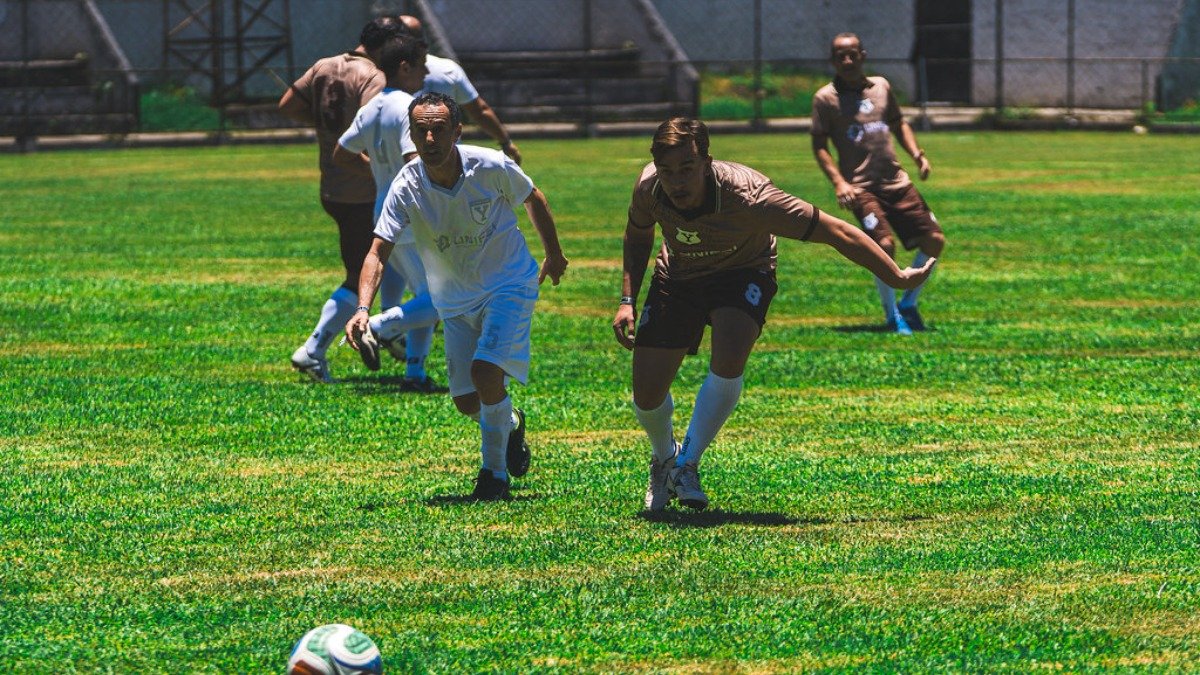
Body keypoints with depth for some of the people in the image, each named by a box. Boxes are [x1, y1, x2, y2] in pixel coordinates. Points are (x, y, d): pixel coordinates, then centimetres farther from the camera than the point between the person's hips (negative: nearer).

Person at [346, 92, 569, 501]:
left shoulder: (491, 168, -20)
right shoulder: (407, 188, -19)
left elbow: (533, 200, 1)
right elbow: (378, 252, -22)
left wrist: (553, 254, 13)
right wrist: (363, 308, -38)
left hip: (509, 284, -3)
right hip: (455, 300, 3)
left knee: (485, 370, -23)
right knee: (466, 401, 6)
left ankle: (495, 472, -6)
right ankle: (511, 424, 42)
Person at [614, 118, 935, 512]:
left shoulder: (747, 196, -38)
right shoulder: (649, 189, -25)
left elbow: (836, 232, -30)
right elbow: (638, 235, 2)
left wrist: (898, 277, -25)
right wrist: (627, 300, -8)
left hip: (741, 274, -3)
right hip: (677, 276, 3)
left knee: (728, 361, -32)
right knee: (646, 393, -7)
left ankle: (686, 465, -11)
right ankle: (664, 459, 29)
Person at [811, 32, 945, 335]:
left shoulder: (881, 87, 14)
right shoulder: (825, 98, 0)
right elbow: (819, 145, -2)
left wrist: (917, 155, 9)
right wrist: (839, 182, -15)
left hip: (896, 181, 6)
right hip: (860, 187, -6)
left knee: (934, 240, 0)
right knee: (885, 244, -23)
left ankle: (908, 303, 19)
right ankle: (892, 315, -3)